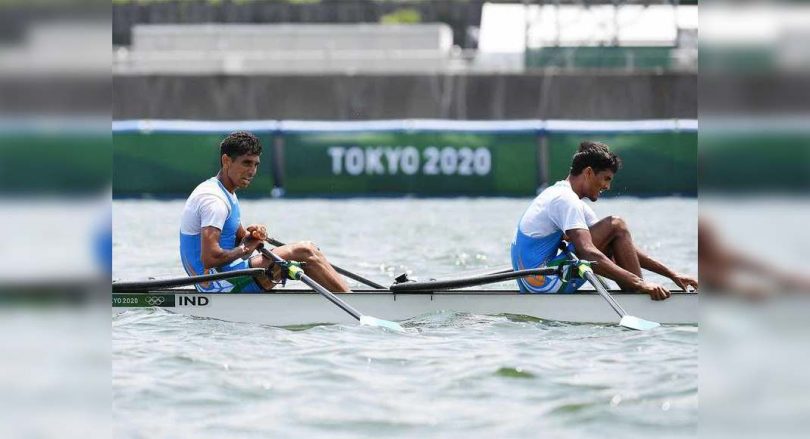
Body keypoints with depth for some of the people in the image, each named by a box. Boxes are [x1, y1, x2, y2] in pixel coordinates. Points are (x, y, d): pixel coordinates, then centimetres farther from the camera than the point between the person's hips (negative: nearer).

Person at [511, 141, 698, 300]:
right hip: (546, 283, -11)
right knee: (616, 226, -10)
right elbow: (589, 254, -27)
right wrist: (640, 283, -31)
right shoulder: (565, 199, -12)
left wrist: (672, 275, 13)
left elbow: (625, 247, 18)